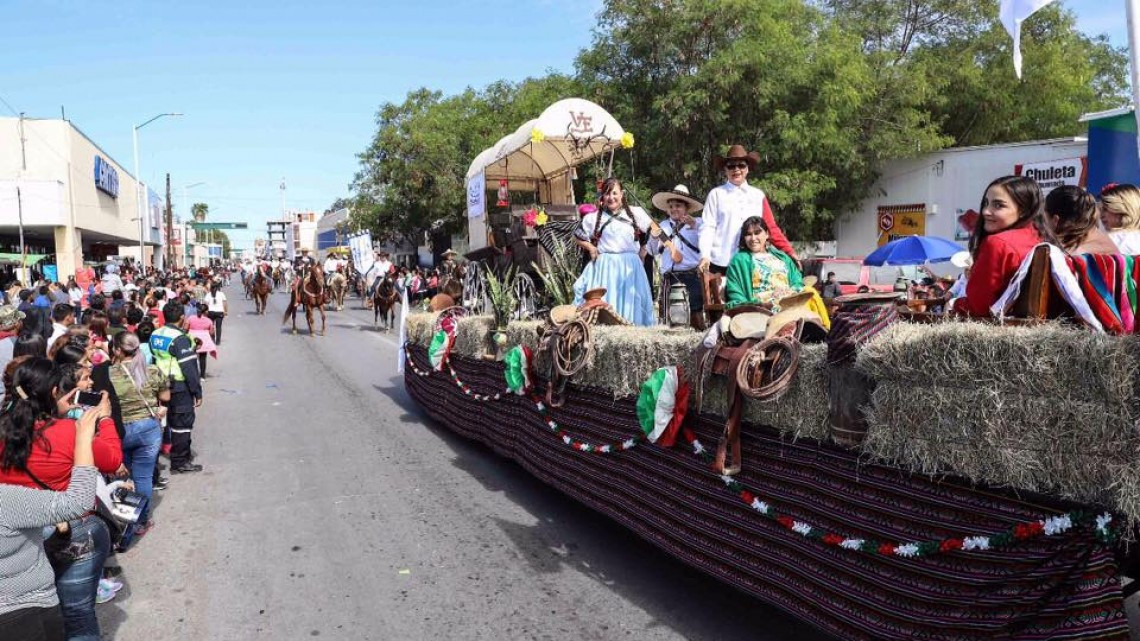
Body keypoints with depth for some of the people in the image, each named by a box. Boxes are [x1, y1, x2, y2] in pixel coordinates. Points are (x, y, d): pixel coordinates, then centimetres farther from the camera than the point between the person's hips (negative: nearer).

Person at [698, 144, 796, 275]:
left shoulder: (758, 195, 14)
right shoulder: (716, 194, 6)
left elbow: (771, 228, 12)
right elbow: (708, 228, -1)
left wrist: (790, 251, 3)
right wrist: (705, 256, -15)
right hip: (720, 264, -2)